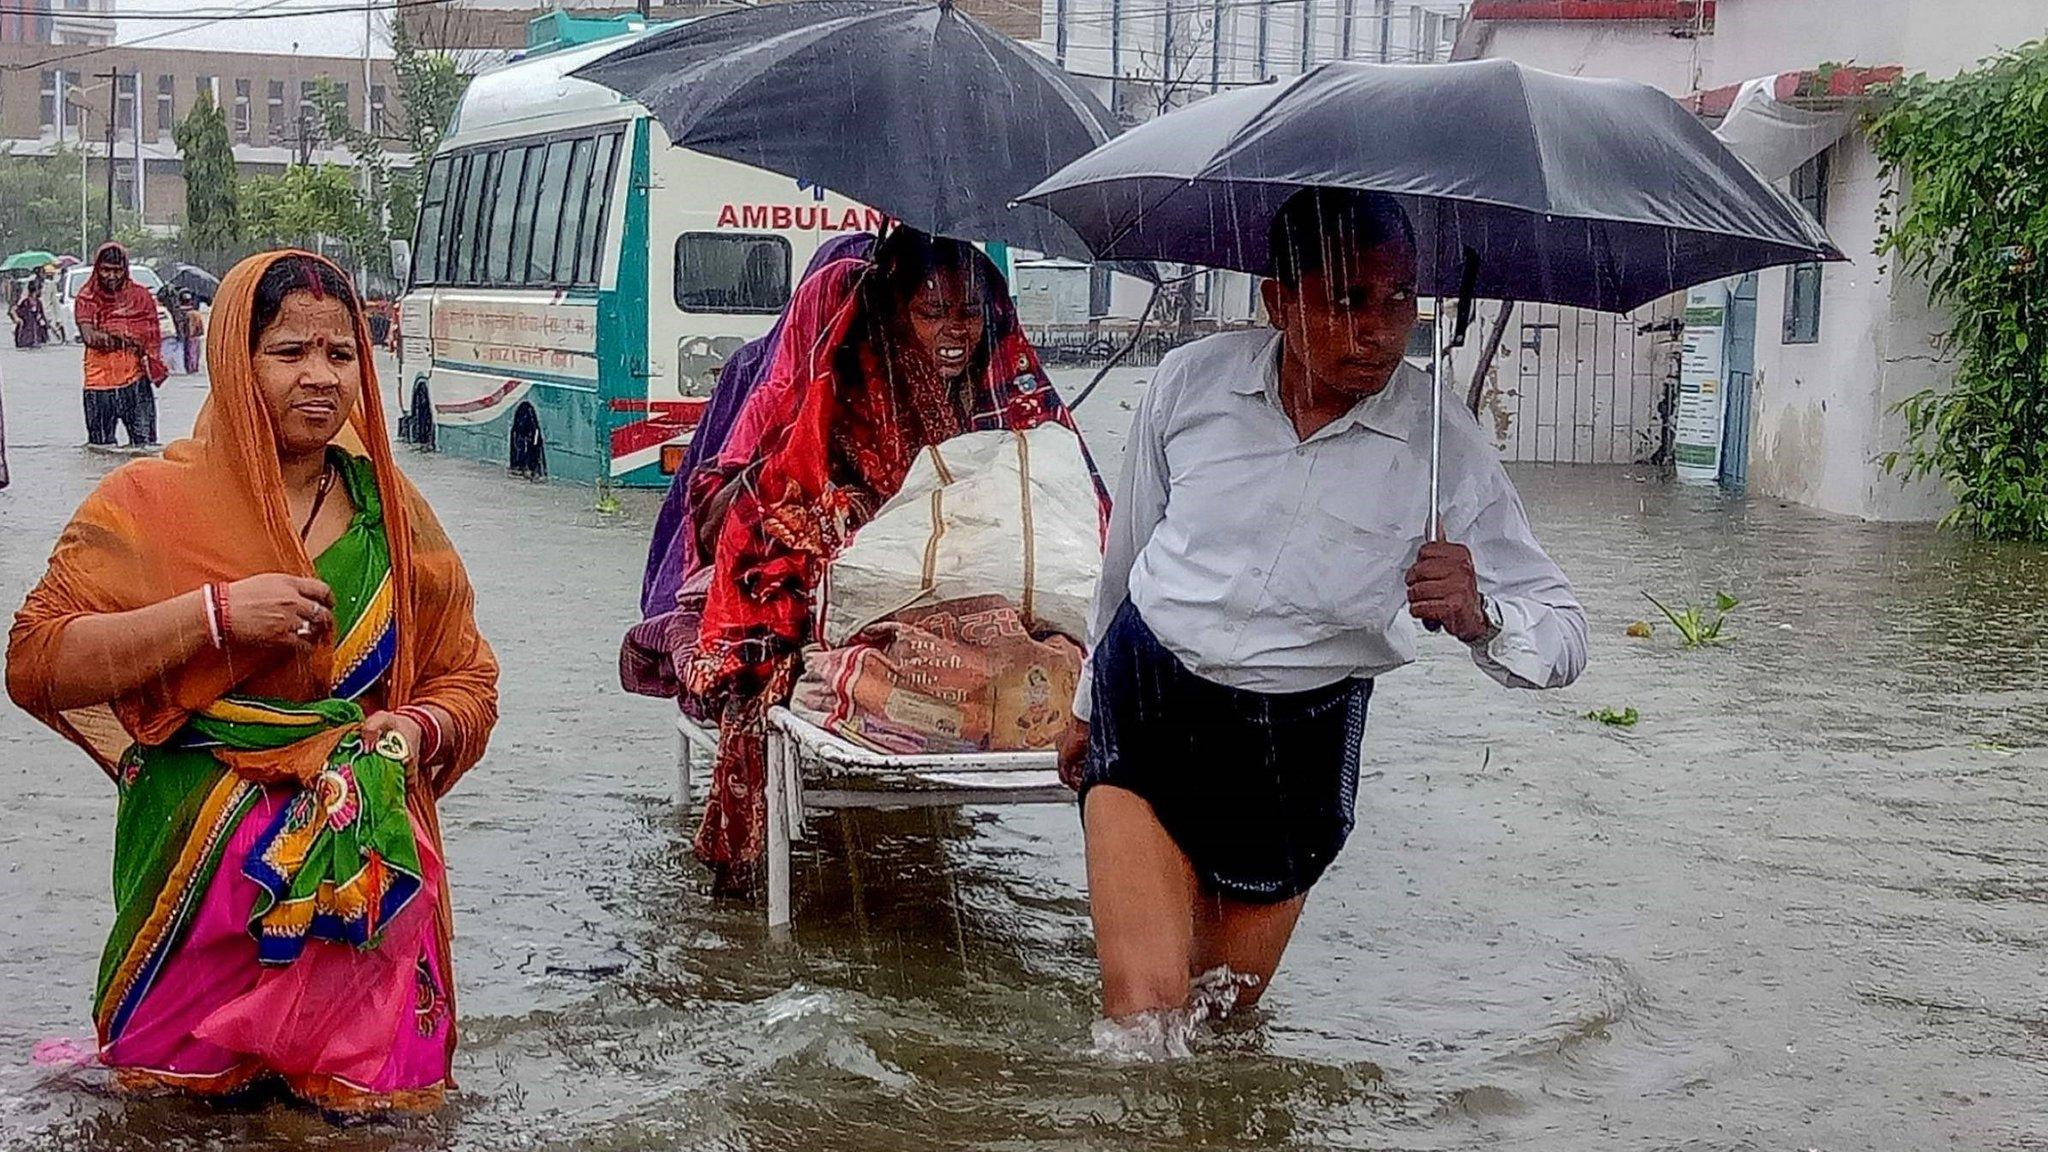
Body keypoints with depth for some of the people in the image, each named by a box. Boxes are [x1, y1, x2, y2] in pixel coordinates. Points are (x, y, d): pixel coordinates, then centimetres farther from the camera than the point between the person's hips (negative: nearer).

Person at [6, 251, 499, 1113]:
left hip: (367, 872, 2)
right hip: (203, 871, -2)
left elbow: (467, 679, 14)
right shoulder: (151, 505, -3)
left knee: (367, 1104, 6)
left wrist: (417, 729, -10)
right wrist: (214, 612, -21)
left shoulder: (388, 513, 7)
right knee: (192, 1098, 4)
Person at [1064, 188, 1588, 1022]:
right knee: (1144, 1007, -15)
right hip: (1144, 702, 0)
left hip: (1296, 745, 0)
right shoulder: (1191, 382, -6)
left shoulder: (1445, 449, -10)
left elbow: (1564, 640, -9)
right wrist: (1089, 702, 23)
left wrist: (1478, 617, -32)